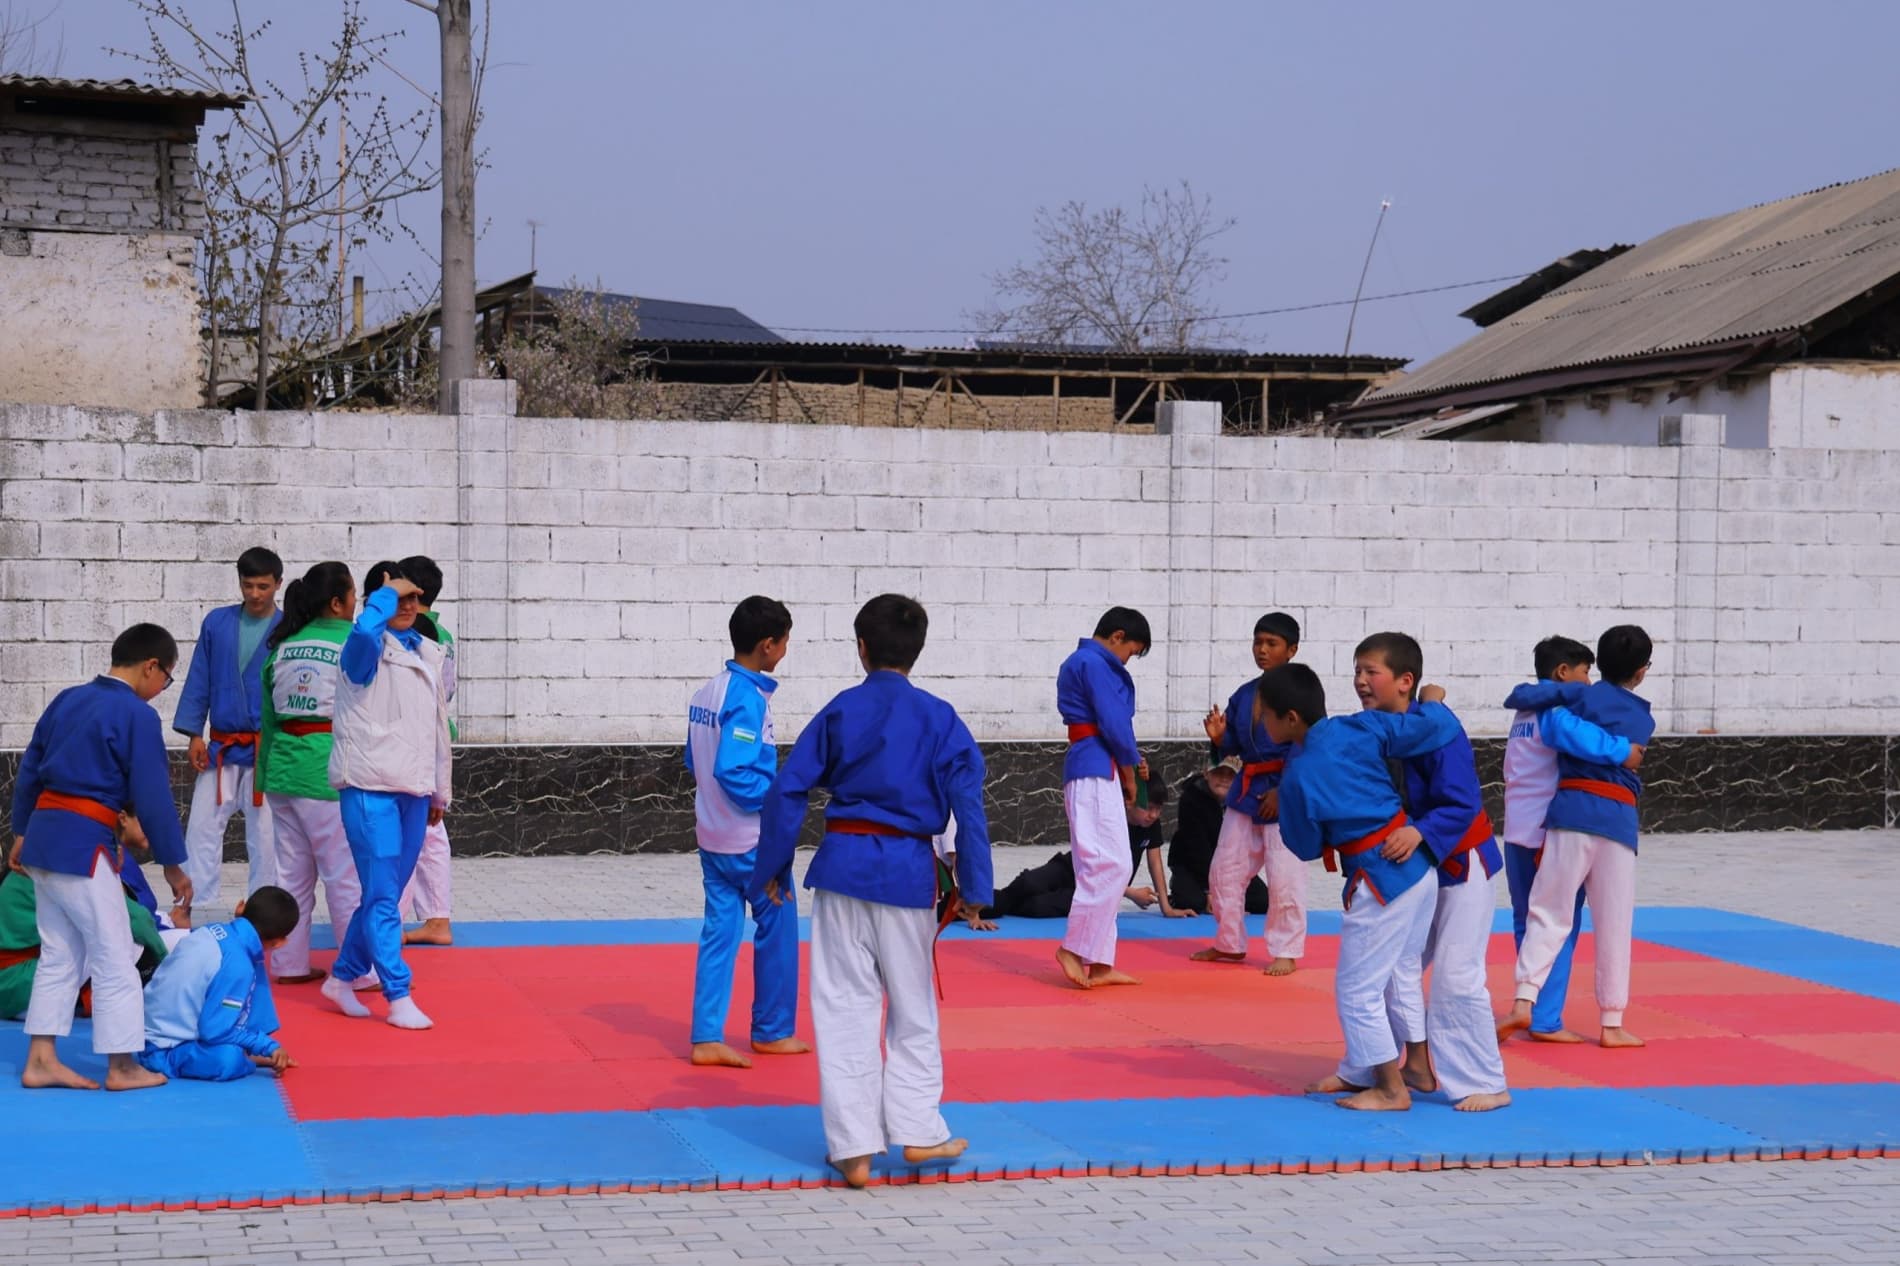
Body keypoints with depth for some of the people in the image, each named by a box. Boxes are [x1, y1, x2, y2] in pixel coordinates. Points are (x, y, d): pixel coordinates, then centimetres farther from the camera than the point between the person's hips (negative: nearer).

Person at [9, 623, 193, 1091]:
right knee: (114, 959, 3)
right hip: (84, 846, -8)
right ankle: (122, 1068, 9)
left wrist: (22, 833, 25)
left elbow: (28, 771, 17)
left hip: (43, 836, 8)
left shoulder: (67, 700, 11)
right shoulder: (138, 716, -11)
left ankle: (41, 1060, 17)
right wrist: (173, 864, -3)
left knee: (60, 955, 16)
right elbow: (153, 797, -11)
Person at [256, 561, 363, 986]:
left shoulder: (283, 647, 10)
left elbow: (268, 718, 14)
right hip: (330, 771, -7)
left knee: (293, 871, 15)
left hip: (283, 769, 7)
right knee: (346, 874, -1)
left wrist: (265, 775, 20)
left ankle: (290, 964, 21)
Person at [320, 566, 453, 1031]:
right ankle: (399, 999, -6)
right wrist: (386, 592, -18)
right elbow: (364, 630, -35)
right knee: (382, 896, -8)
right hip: (370, 786, -7)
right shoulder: (367, 648, -7)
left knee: (386, 894, 13)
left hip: (413, 789, 7)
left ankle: (343, 977, 26)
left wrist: (440, 791, 21)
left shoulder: (428, 653, 15)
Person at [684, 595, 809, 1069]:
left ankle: (707, 1038, 4)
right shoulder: (748, 699, -20)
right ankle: (772, 1031, 20)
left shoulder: (706, 693, 8)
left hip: (712, 834, 8)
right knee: (777, 928, 9)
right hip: (752, 839, -8)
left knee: (719, 932, 8)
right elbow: (735, 772, -26)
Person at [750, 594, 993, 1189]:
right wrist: (974, 888, 1)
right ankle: (917, 1129, 17)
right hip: (907, 871, -1)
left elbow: (787, 790, 0)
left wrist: (772, 869, 9)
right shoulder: (940, 719, -2)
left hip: (841, 863, 1)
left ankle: (853, 1146, 7)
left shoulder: (839, 712, 1)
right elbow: (968, 805, -5)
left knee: (844, 1005, 6)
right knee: (913, 1005, 15)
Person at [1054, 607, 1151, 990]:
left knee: (1098, 870, 10)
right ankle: (1075, 948, -10)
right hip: (1097, 770, -11)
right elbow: (1114, 723, -15)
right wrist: (1130, 771, -1)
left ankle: (1098, 964, 11)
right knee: (1108, 865, -13)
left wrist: (1129, 762, 9)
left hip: (1086, 770, 11)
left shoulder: (1078, 662, 21)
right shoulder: (1096, 664, -10)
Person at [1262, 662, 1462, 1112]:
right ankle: (1359, 1072, 33)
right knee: (1394, 981, 19)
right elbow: (1435, 726, -4)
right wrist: (1431, 699, 17)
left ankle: (1392, 1090, 13)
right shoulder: (1362, 729, -5)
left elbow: (1305, 848, -2)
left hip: (1380, 883, -8)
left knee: (1357, 991, 6)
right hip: (1421, 871, 8)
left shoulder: (1297, 778, -16)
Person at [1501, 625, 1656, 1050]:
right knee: (1614, 923, 9)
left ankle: (1523, 1002, -14)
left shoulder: (1587, 696, 4)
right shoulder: (1644, 718, 16)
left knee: (1548, 911, 0)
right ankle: (1612, 1023, 13)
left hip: (1572, 809, -2)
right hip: (1620, 819, 2)